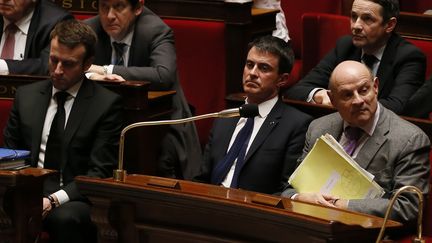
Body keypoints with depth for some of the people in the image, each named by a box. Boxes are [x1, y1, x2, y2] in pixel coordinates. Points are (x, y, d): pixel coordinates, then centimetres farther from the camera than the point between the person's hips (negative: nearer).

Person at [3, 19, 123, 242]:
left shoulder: (106, 104, -1)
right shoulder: (26, 95, 12)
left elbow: (99, 172, -5)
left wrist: (54, 200, -19)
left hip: (74, 200, -2)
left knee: (66, 218, -37)